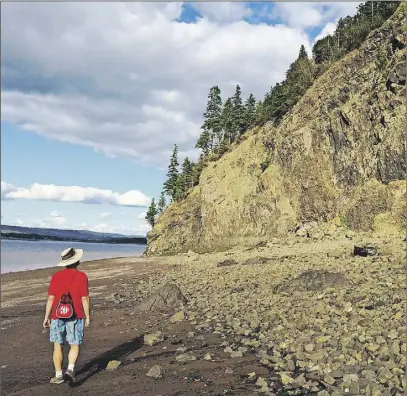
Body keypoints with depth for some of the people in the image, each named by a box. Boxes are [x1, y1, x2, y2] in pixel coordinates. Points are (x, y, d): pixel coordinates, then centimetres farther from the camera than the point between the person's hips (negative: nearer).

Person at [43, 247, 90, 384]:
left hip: (57, 316, 2)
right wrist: (87, 316, 1)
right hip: (75, 317, -2)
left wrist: (46, 317, 6)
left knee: (57, 346, 12)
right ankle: (70, 369, -8)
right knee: (74, 346, 10)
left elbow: (51, 298, -2)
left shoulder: (56, 276, -1)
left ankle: (58, 375, 15)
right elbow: (85, 298, -8)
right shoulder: (81, 276, -8)